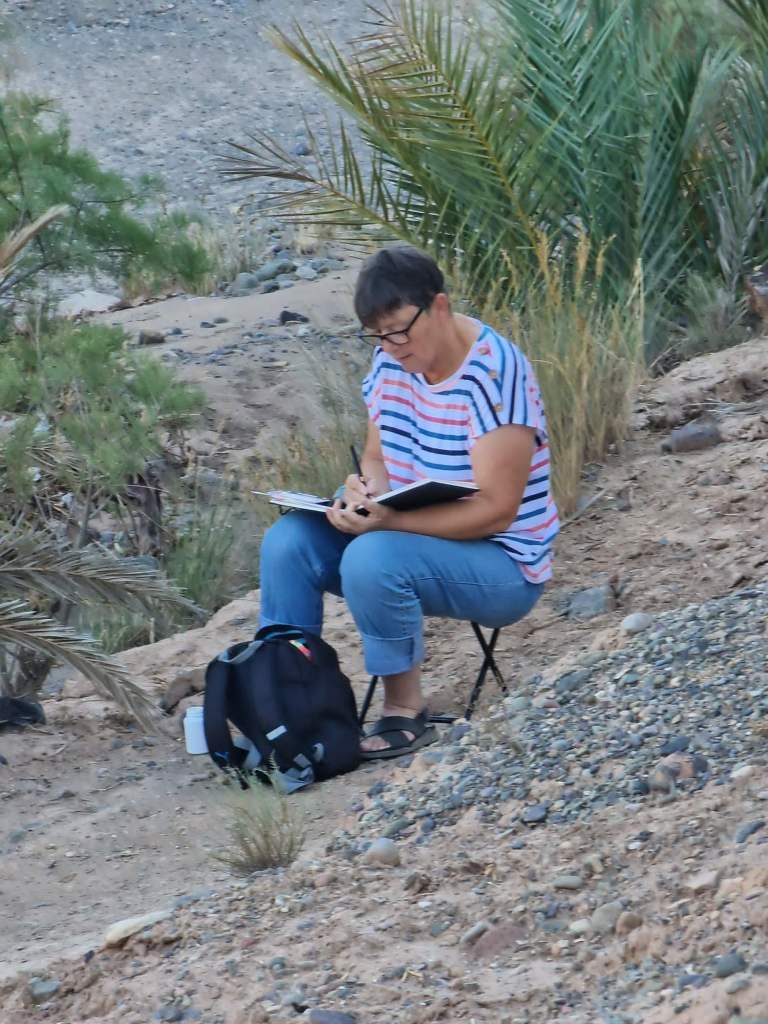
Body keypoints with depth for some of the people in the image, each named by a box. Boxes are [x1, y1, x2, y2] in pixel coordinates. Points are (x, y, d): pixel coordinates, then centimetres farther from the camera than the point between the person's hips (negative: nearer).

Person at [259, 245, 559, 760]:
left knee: (373, 558, -33)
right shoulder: (392, 362, 1)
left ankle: (407, 713, -16)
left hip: (501, 567, -8)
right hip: (411, 537, 8)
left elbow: (495, 510, -25)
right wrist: (364, 492, -16)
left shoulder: (494, 373, -23)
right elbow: (377, 457, 10)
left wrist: (388, 520, -34)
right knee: (289, 541, -11)